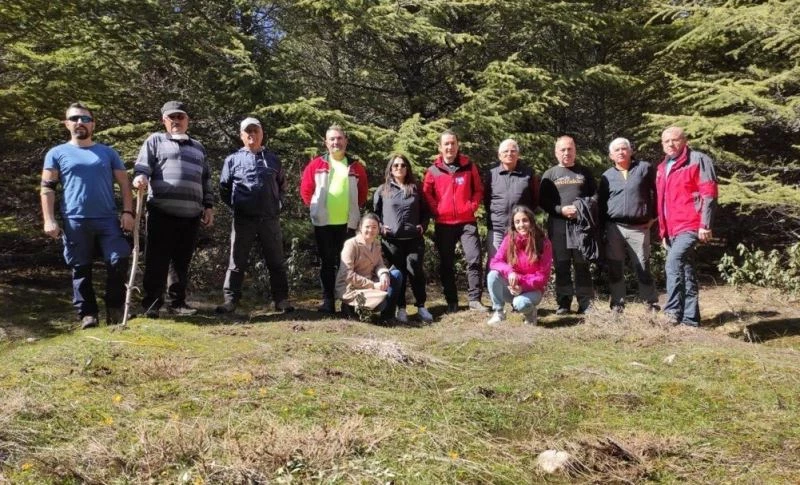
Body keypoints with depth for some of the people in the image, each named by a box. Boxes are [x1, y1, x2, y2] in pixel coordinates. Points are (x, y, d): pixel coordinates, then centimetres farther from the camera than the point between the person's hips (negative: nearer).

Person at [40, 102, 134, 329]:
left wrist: (127, 211, -4)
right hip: (74, 221, -1)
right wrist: (49, 220, -6)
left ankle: (114, 307, 9)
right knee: (81, 269, 4)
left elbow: (124, 183, 10)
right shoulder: (57, 153, 10)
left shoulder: (108, 153, 14)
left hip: (107, 219, 1)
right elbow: (47, 188, 5)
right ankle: (87, 313, 12)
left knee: (119, 261, -8)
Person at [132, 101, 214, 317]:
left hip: (191, 214, 4)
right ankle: (151, 303, 1)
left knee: (182, 261, 8)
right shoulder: (155, 141, 11)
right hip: (162, 212, -4)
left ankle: (178, 302, 16)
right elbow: (142, 166, -1)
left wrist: (208, 205, 15)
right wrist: (140, 177, -24)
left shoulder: (198, 148, 24)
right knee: (157, 260, -4)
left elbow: (205, 180, 24)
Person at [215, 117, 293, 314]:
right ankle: (230, 300, 6)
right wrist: (235, 206, 4)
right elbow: (224, 188, 10)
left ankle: (282, 300, 10)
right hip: (243, 220, -1)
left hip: (270, 219, 2)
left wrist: (277, 204, 10)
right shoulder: (233, 160, 7)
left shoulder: (273, 159, 13)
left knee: (276, 262, 4)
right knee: (237, 263, 2)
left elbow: (282, 186, 22)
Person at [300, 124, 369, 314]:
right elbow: (305, 188, 7)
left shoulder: (356, 166, 5)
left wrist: (356, 210, 9)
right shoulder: (316, 164, 2)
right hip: (323, 223, 0)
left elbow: (363, 192, 13)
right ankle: (328, 301, 12)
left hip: (348, 223, 0)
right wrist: (314, 207, 6)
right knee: (327, 263, 7)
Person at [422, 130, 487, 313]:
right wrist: (436, 211, -4)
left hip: (467, 221, 0)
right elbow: (426, 194, 5)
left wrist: (472, 207, -3)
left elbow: (478, 189, 9)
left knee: (474, 258, -10)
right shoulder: (433, 170, 3)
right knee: (446, 264, 6)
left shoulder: (469, 166, 5)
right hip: (443, 224, 1)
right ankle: (451, 302, 16)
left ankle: (475, 299, -1)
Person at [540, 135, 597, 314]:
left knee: (582, 264, 2)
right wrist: (561, 210, -12)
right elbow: (543, 201, 3)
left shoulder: (584, 172, 14)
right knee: (561, 265, 2)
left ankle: (586, 303, 6)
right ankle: (563, 303, 8)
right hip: (558, 225, 0)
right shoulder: (549, 174, 10)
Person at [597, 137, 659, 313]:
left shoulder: (645, 168, 3)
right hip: (614, 228, 2)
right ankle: (617, 303, 13)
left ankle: (652, 303, 11)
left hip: (639, 228, -2)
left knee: (643, 267, 1)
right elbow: (601, 203, 15)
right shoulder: (607, 176, 11)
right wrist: (603, 225, 7)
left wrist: (652, 216, 0)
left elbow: (655, 193, 5)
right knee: (615, 268, 5)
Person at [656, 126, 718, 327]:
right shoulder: (662, 168, 18)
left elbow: (709, 194, -12)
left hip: (691, 226, -8)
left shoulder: (698, 160, -4)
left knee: (673, 262, -25)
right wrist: (663, 231, 19)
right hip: (672, 230, 8)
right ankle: (690, 317, 17)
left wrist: (705, 225, -19)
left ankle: (673, 310, -22)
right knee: (686, 271, 11)